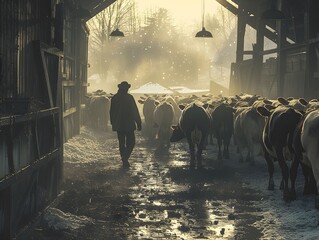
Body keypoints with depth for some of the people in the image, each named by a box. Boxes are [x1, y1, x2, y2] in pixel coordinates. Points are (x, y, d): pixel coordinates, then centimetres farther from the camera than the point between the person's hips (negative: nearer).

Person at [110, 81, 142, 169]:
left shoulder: (114, 98, 4)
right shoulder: (129, 97, -11)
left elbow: (111, 112, 12)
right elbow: (135, 112, -11)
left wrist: (113, 123, 22)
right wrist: (139, 124, -6)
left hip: (118, 125, 5)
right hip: (129, 124, -5)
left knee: (121, 142, 13)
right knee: (131, 142, 1)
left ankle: (124, 159, 17)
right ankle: (125, 158, -17)